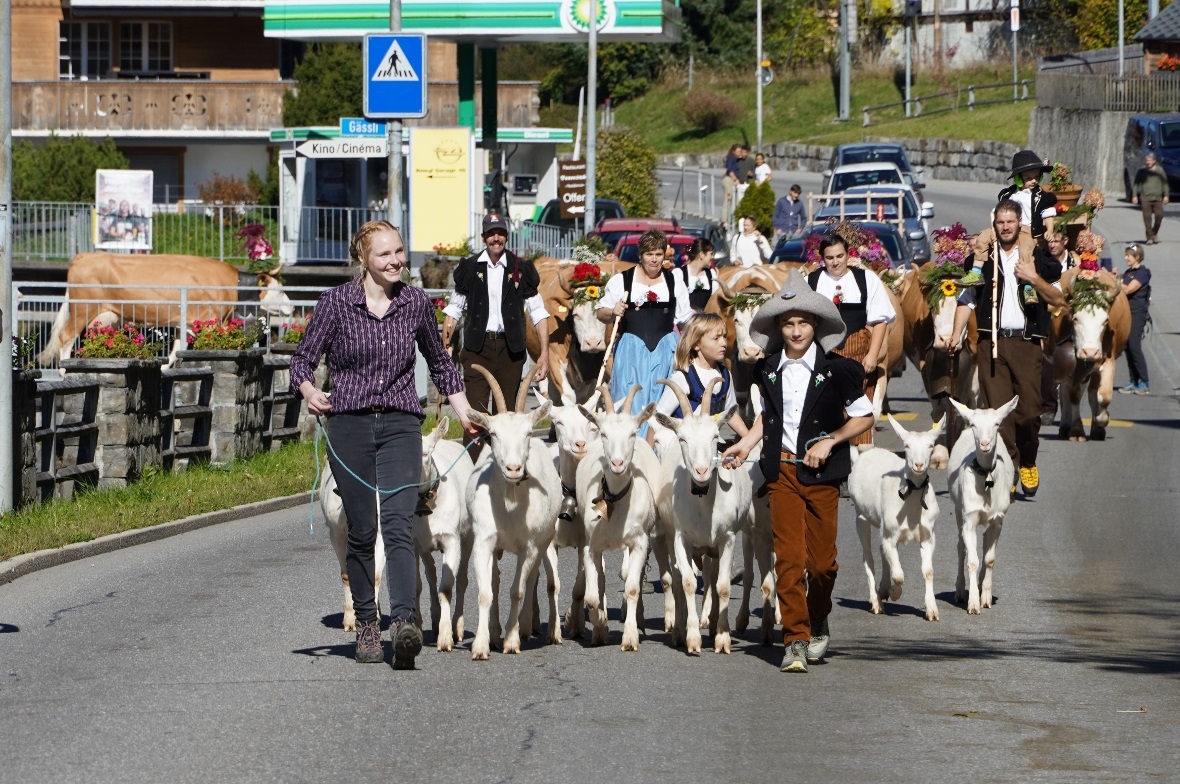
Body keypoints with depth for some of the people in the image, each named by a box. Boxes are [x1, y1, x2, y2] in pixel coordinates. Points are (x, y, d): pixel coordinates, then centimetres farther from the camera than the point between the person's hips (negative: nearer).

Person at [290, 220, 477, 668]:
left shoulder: (416, 303, 7)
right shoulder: (337, 302, -1)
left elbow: (439, 362, 21)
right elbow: (304, 358, 1)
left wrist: (465, 412, 14)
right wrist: (309, 391, -20)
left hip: (400, 425, 1)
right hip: (349, 425, -1)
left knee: (398, 523, -16)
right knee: (361, 530, 3)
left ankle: (404, 623, -29)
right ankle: (366, 626, 18)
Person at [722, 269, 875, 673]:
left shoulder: (836, 370, -4)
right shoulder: (768, 370, 6)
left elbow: (865, 416, 2)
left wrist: (830, 440, -10)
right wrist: (748, 440, 9)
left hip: (822, 472, -2)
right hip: (782, 469, 2)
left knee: (822, 559, 3)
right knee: (789, 556, -9)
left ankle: (818, 623, 29)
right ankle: (796, 639, -7)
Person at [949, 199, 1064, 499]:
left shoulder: (1037, 258, 9)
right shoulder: (983, 258, 12)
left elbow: (1058, 299, 4)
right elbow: (966, 299, 12)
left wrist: (1035, 279, -12)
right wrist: (956, 333, -1)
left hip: (1027, 342, -1)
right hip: (992, 342, 1)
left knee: (1029, 411, -4)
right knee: (998, 409, -7)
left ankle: (1028, 463, 21)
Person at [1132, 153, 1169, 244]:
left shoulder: (1160, 171, 6)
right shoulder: (1141, 172, 4)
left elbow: (1165, 184, 12)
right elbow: (1136, 184, 8)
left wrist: (1166, 195, 6)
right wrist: (1134, 195, 0)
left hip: (1158, 198, 1)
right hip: (1145, 198, -1)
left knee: (1159, 216, -6)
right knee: (1147, 218, -6)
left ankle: (1155, 232, 19)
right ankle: (1150, 237, -1)